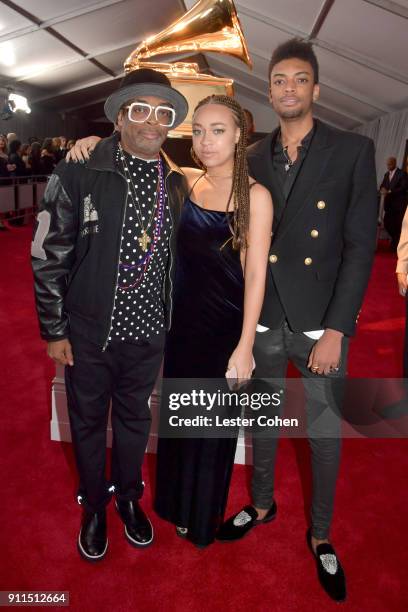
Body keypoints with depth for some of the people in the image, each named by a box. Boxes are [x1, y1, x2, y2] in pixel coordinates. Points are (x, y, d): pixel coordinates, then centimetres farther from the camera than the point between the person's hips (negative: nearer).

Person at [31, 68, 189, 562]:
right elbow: (48, 256, -9)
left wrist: (173, 322, 8)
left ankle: (128, 497, 46)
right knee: (88, 421, 16)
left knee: (135, 418, 20)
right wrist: (54, 330, -7)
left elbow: (177, 257, 8)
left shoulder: (176, 183, 1)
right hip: (90, 331, -3)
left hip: (148, 331, 3)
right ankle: (93, 506, 43)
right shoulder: (77, 175, -11)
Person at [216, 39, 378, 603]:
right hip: (263, 320, 3)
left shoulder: (352, 151, -4)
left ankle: (320, 534, 35)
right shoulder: (254, 158, 6)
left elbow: (360, 246, -9)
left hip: (320, 324, -3)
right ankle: (262, 504, 44)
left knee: (324, 430, 11)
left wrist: (336, 330, -14)